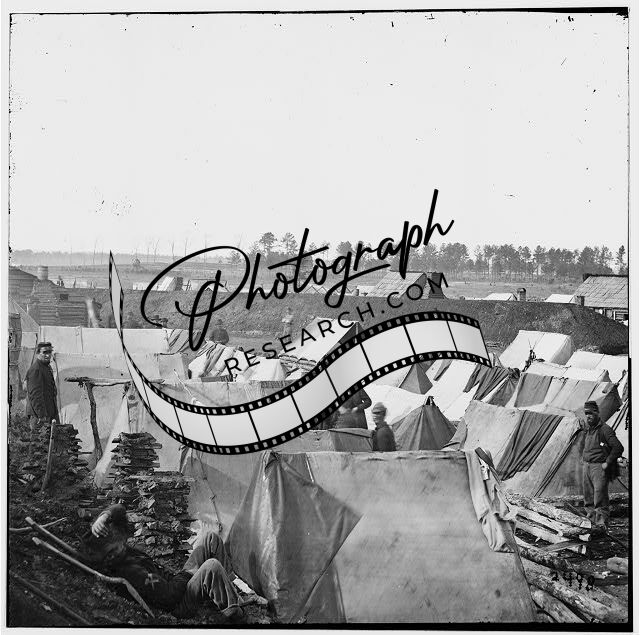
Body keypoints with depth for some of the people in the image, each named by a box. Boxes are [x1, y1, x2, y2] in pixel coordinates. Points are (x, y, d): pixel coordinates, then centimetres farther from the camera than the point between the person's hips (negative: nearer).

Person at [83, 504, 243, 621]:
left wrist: (102, 517, -20)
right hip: (180, 606, -9)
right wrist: (186, 574, -12)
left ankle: (228, 583, 11)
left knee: (211, 539, 2)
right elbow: (169, 595, -29)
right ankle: (235, 614, -16)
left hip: (175, 583, 9)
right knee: (212, 567, -32)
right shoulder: (128, 572, -29)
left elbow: (119, 510, 3)